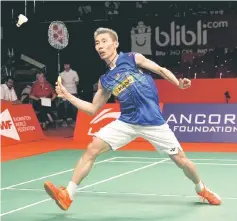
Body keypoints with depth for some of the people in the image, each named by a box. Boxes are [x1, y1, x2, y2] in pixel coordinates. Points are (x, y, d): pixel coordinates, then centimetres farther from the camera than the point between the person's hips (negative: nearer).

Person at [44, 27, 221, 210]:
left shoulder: (133, 58, -2)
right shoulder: (105, 81, 8)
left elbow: (161, 70, 3)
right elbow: (93, 109, 13)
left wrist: (179, 83, -13)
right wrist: (67, 95, 6)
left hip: (153, 122, -3)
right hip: (127, 122, 3)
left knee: (181, 160, 1)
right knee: (92, 149, -13)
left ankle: (202, 189, 31)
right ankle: (68, 195, -8)